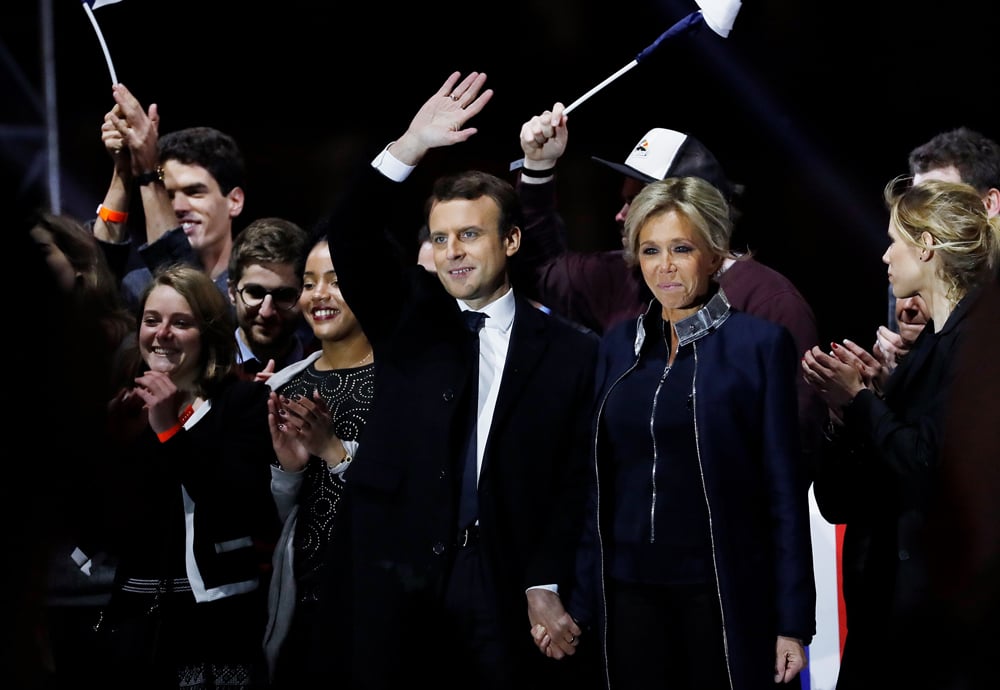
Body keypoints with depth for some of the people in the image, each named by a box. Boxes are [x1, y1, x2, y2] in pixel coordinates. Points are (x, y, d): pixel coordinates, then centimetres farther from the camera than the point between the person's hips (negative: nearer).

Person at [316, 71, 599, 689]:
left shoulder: (569, 353, 4)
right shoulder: (407, 316, 9)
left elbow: (575, 483, 2)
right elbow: (347, 235, -6)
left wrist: (547, 589, -7)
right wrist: (410, 147, -17)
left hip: (504, 585, -1)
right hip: (395, 576, 1)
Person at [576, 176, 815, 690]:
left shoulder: (760, 343, -4)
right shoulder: (619, 345, 9)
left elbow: (785, 489, -6)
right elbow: (602, 479, 12)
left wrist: (793, 622, -9)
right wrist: (582, 595, 6)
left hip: (725, 592, -4)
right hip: (631, 590, 4)